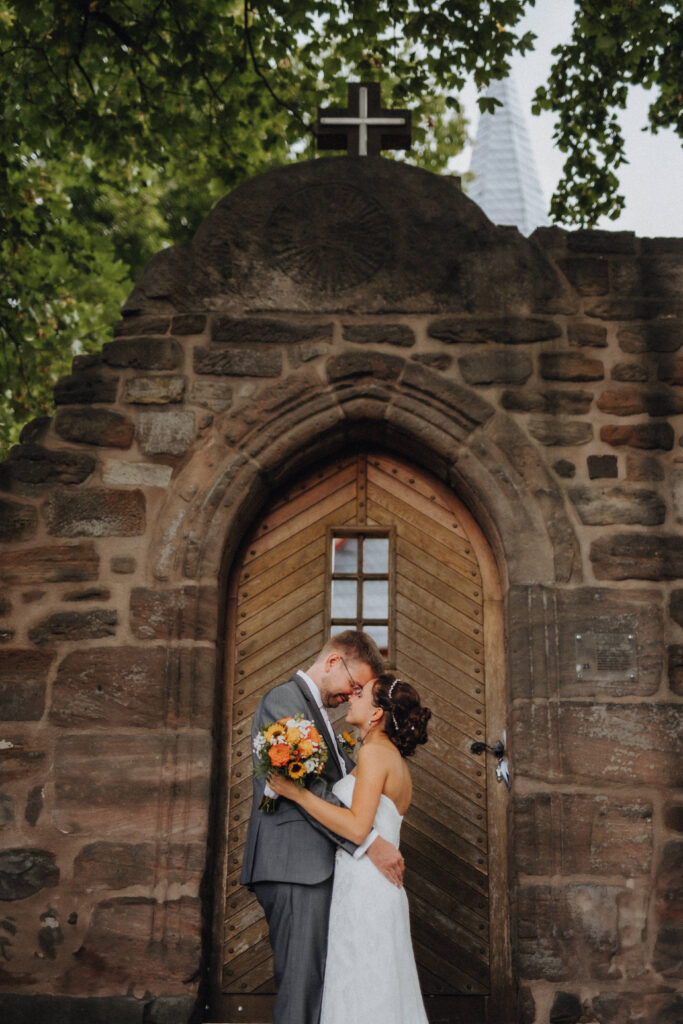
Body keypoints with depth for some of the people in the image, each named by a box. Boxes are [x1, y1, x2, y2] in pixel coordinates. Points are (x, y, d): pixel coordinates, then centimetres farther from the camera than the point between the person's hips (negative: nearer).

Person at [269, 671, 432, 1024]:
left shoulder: (375, 752, -11)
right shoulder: (395, 758, 17)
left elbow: (357, 828, -21)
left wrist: (297, 793, -18)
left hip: (364, 886, -10)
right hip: (378, 889, 10)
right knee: (381, 995, 12)